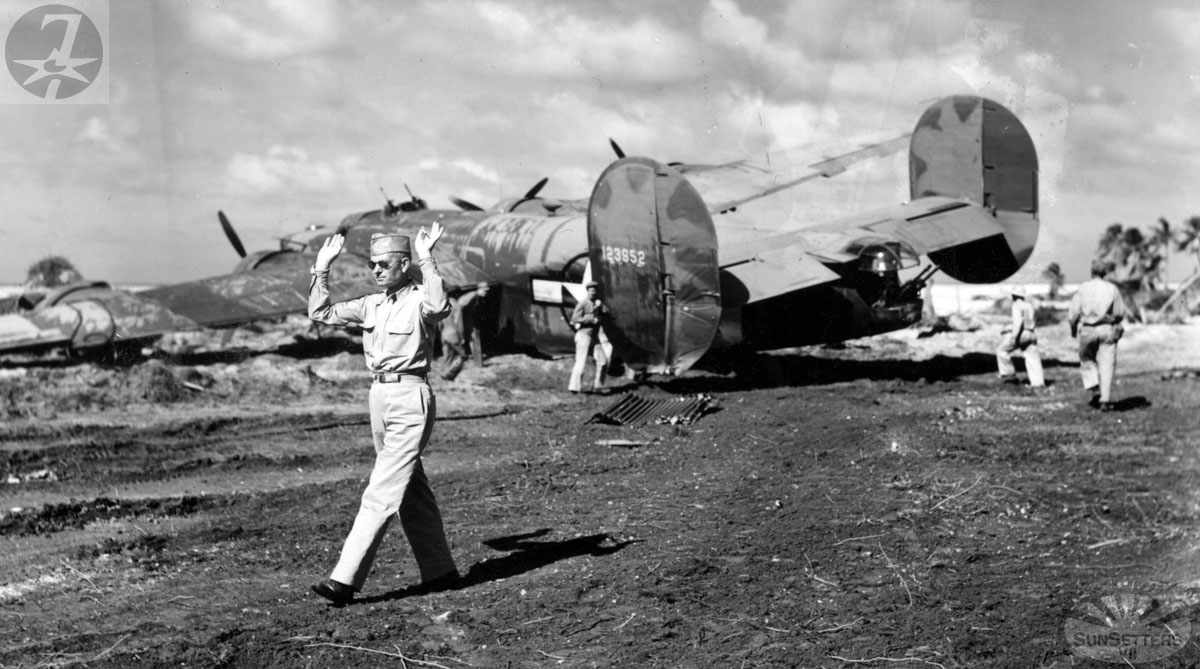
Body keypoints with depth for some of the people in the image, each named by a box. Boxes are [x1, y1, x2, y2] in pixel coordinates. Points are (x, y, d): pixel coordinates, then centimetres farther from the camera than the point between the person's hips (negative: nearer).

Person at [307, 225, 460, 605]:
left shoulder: (418, 299, -8)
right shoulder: (371, 305, 13)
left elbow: (438, 307, -32)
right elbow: (321, 313, 15)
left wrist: (426, 258, -31)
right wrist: (322, 268, 8)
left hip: (410, 399, -8)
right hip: (379, 396, 8)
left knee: (381, 493, -10)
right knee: (412, 493, 15)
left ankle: (345, 580, -12)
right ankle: (440, 573, 25)